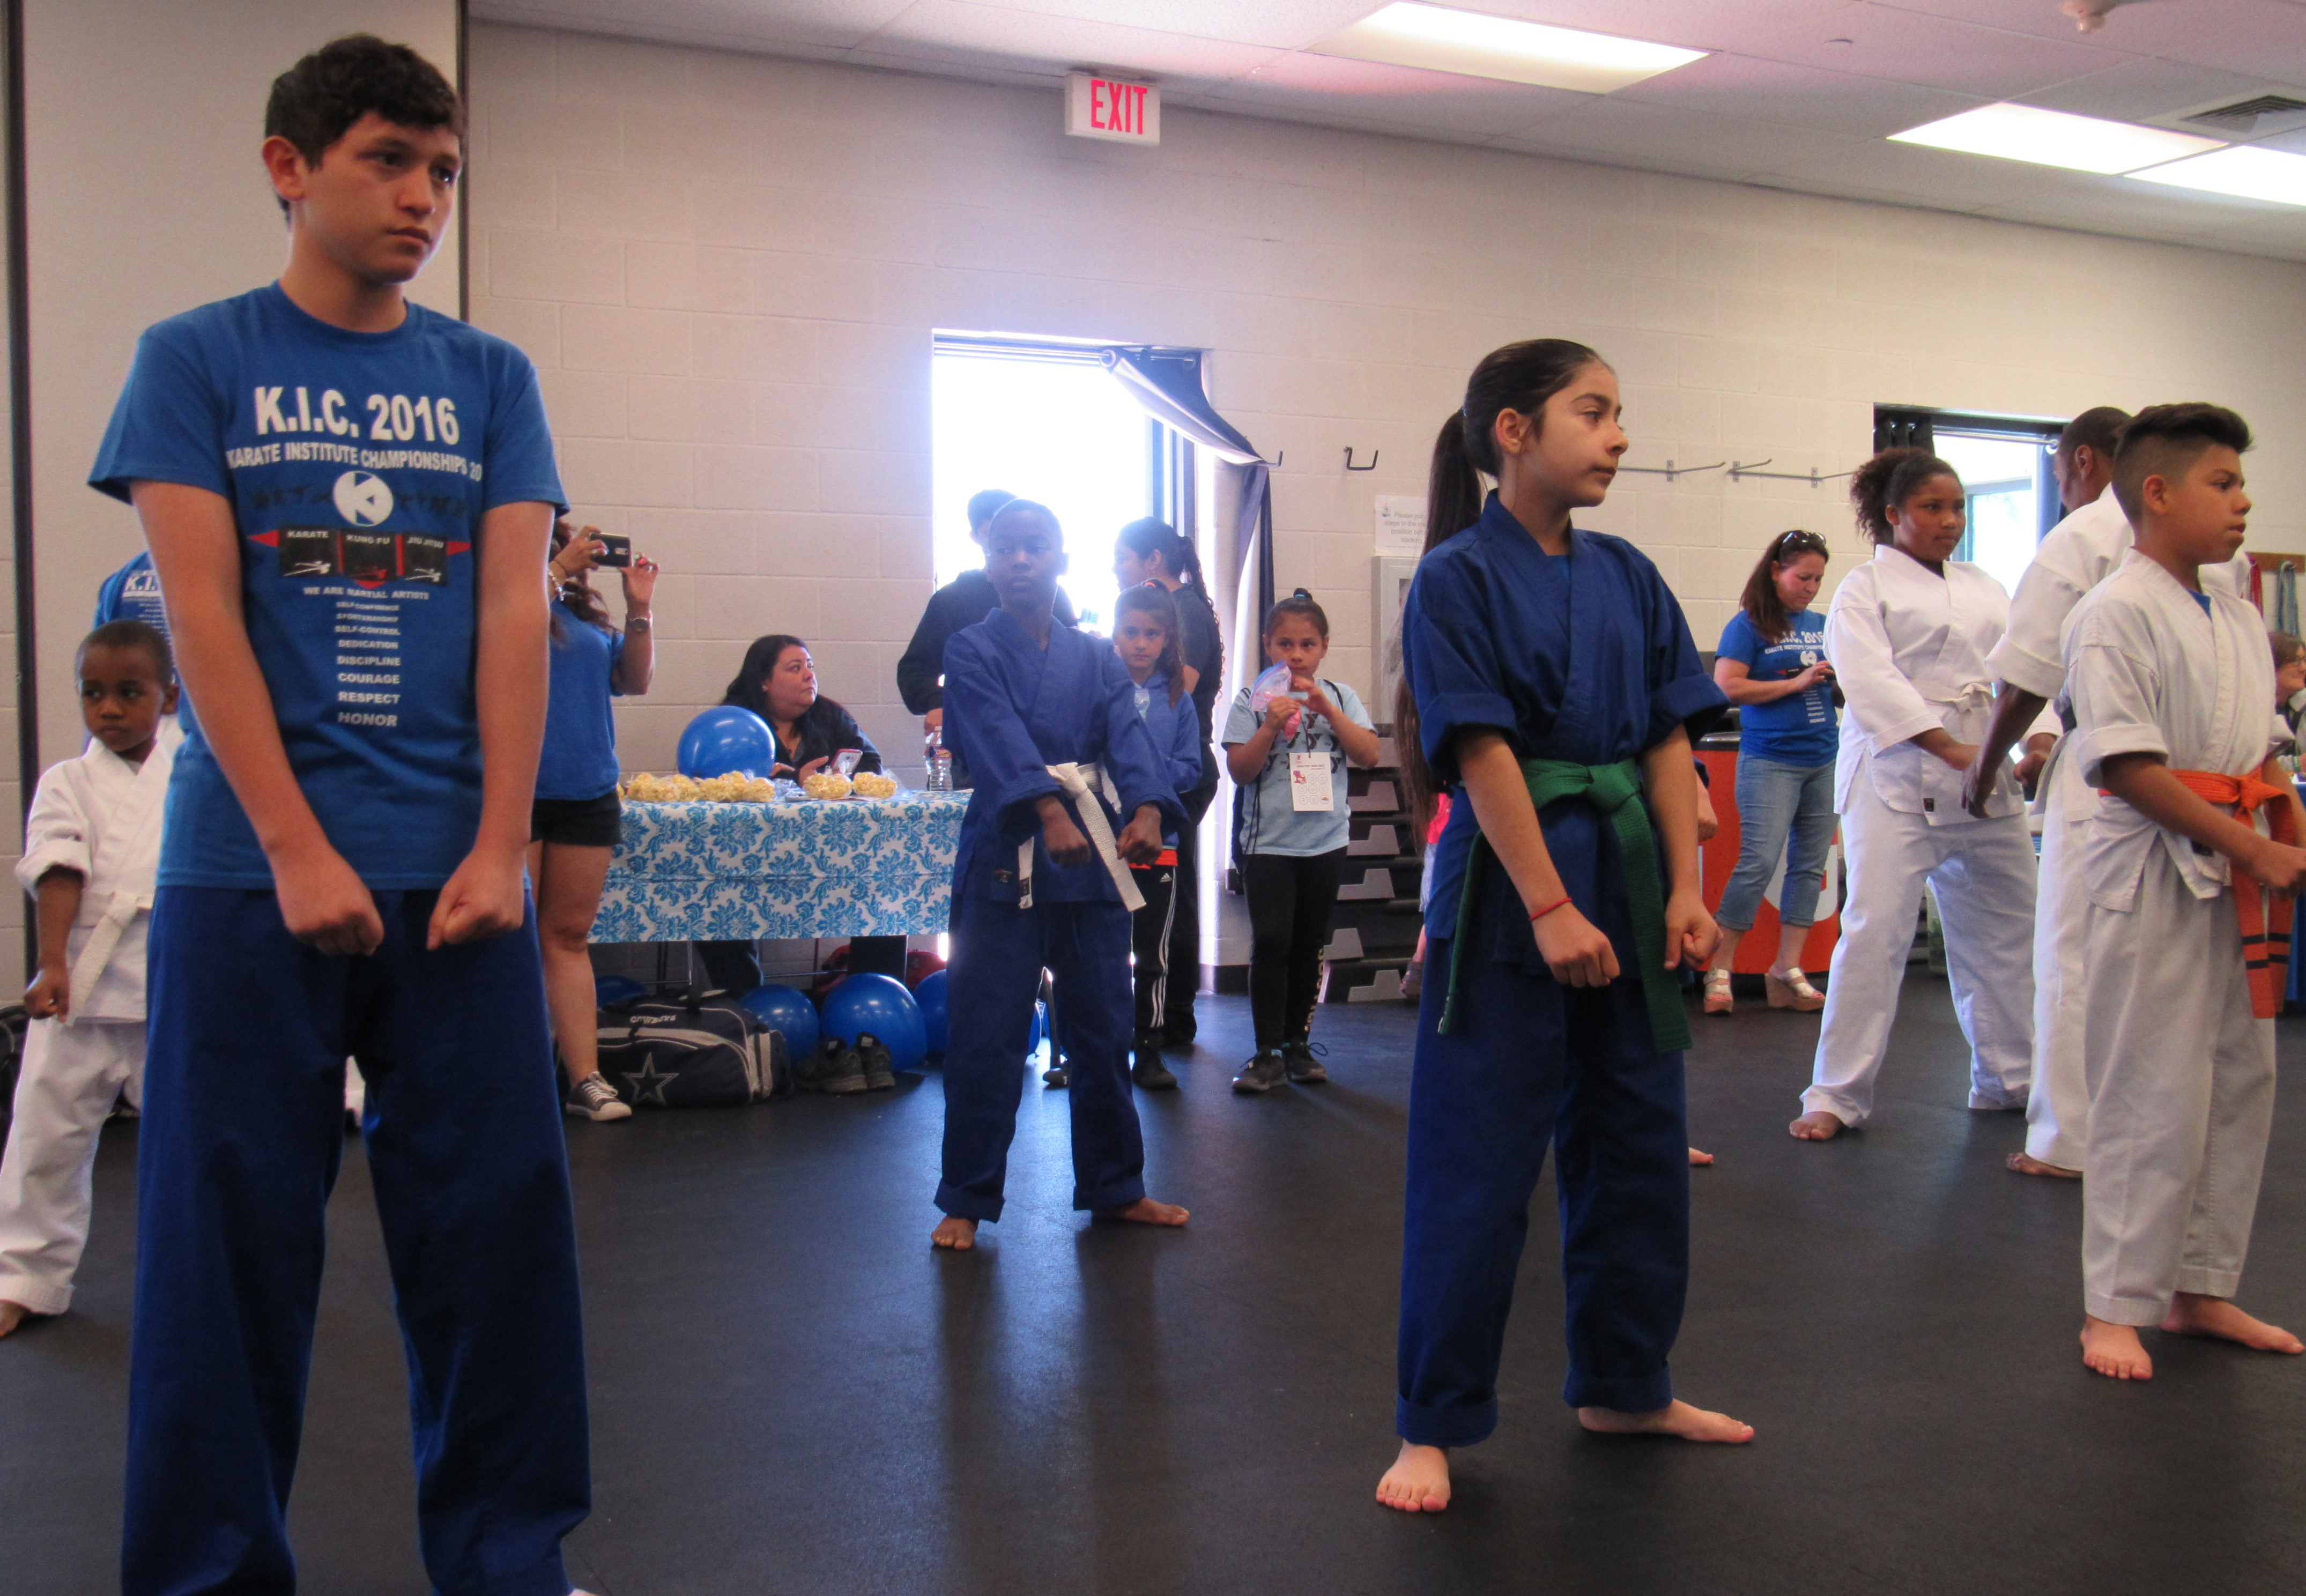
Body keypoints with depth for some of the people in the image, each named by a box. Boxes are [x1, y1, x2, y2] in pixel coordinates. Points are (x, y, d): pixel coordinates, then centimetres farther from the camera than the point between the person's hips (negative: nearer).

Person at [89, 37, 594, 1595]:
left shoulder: (492, 379, 10)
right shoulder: (196, 361, 4)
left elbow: (515, 612, 2)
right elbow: (202, 615, -4)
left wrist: (500, 847, -8)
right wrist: (299, 853, -12)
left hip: (459, 865, 2)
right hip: (248, 869, -1)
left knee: (496, 1224, 5)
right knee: (235, 1233, 6)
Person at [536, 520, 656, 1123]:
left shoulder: (586, 614, 18)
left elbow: (635, 681, 14)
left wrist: (639, 609, 3)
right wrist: (560, 568, -15)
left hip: (588, 793, 5)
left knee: (570, 937, 7)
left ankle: (586, 1078, 7)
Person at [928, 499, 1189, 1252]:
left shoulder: (1097, 659, 10)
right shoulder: (971, 652, -1)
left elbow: (1129, 736, -6)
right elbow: (1000, 737, -18)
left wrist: (1147, 809, -26)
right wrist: (1050, 811, -34)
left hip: (1093, 857, 4)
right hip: (1003, 858, -3)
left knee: (1103, 1033, 11)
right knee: (985, 1038, -2)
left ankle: (1114, 1188, 26)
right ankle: (967, 1200, 13)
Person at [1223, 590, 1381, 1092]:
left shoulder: (1339, 697, 6)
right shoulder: (1252, 701, 0)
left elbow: (1369, 754, -5)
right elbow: (1239, 769, -6)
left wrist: (1326, 708, -15)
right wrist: (1272, 725, -19)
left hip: (1326, 840, 3)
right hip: (1268, 841, -2)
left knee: (1310, 946, 9)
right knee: (1270, 943, -10)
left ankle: (1298, 1044, 21)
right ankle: (1267, 1053, -5)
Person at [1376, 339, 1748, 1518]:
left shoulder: (1627, 577, 9)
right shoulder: (1458, 578, -8)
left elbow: (1668, 736, 7)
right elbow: (1482, 752, -14)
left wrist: (1684, 888, -2)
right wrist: (1551, 907, -19)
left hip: (1627, 885, 7)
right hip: (1506, 892, -6)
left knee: (1637, 1149, 15)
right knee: (1475, 1167, 0)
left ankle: (1623, 1389, 33)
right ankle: (1434, 1426, 14)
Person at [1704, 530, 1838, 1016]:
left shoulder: (1823, 625, 14)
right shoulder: (1749, 625, -3)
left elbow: (1842, 687, 24)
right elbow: (1728, 687, -12)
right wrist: (1796, 683, -14)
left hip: (1823, 759, 7)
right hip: (1770, 760, -6)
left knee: (1810, 865, 6)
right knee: (1758, 862, -12)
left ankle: (1787, 970, 13)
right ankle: (1719, 970, -3)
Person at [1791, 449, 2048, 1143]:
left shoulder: (1986, 590, 17)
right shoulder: (1864, 590, -1)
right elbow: (1872, 682, -13)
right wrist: (1953, 750, -21)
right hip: (1897, 780, -6)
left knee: (2007, 930, 13)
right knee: (1875, 931, -12)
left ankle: (2012, 1077, 30)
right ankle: (1837, 1095, -3)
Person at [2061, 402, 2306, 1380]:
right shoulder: (2116, 612, -12)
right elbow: (2131, 765, -18)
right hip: (2153, 869, -8)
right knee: (2153, 1097, -4)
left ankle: (2201, 1290, 27)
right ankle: (2116, 1308, 9)